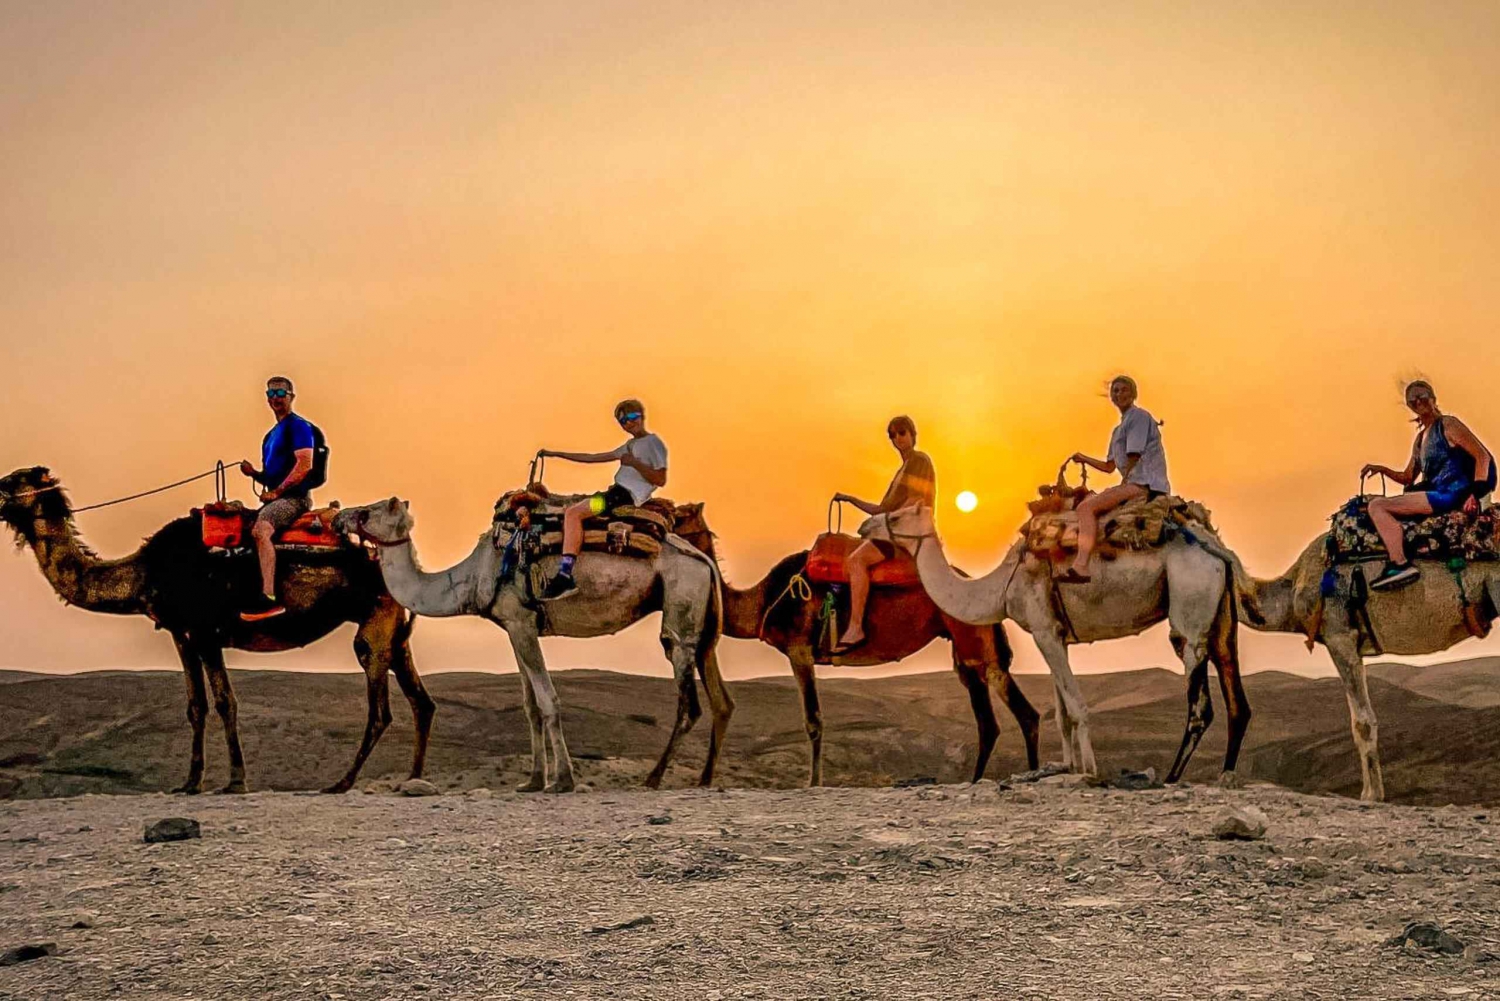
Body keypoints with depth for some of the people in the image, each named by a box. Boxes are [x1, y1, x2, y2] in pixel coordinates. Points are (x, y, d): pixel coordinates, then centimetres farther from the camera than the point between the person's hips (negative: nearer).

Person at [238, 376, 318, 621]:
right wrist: (254, 473, 6)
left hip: (294, 497, -10)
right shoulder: (271, 435, 23)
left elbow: (304, 465, -18)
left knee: (260, 530, -32)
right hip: (275, 497, 10)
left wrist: (276, 491, -17)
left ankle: (268, 597, -41)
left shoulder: (298, 426, -5)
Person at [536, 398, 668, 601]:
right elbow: (593, 457, 25)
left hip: (627, 495, -10)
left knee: (573, 513, -21)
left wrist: (634, 463, -18)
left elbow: (660, 480, -12)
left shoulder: (653, 443, -2)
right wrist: (556, 454, 23)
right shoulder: (630, 445, 25)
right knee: (570, 512, 5)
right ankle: (565, 578, -7)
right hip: (618, 492, 10)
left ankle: (565, 576, -29)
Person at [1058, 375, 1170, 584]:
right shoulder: (1119, 429, 26)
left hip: (1146, 484, -10)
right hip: (1134, 484, 10)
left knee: (1086, 507, -22)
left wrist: (1122, 486, -6)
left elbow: (1134, 457, -10)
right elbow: (1110, 466, 28)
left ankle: (1080, 566, -36)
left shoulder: (1139, 416, -3)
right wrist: (1084, 459, 18)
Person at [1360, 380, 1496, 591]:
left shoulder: (1448, 425, -1)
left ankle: (1400, 565, -31)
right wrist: (1382, 470, 12)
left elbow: (1483, 456, -9)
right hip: (1436, 494, 9)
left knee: (1377, 506, -18)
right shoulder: (1420, 438, 23)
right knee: (1377, 506, 16)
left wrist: (1475, 493, -20)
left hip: (1451, 494, -9)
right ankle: (1395, 562, -1)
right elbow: (1408, 479, 30)